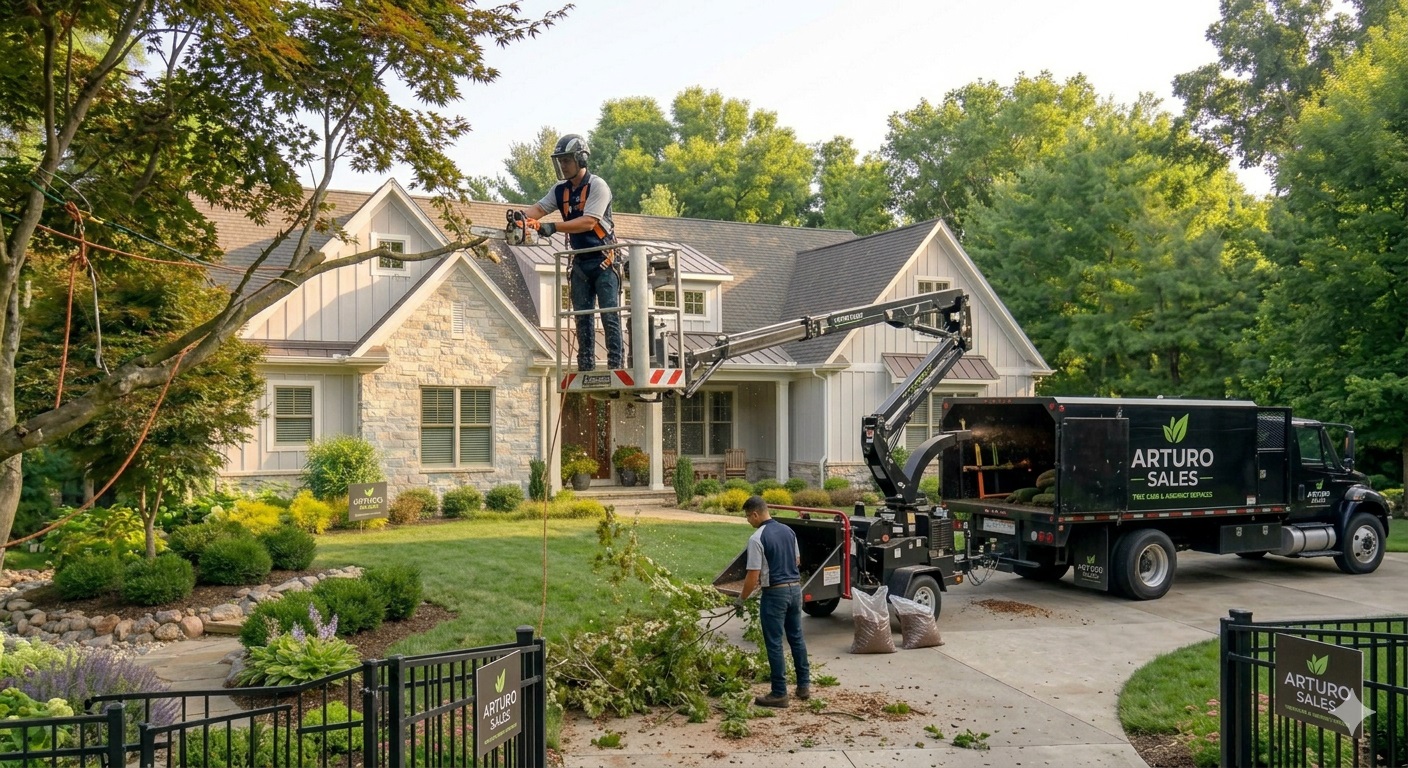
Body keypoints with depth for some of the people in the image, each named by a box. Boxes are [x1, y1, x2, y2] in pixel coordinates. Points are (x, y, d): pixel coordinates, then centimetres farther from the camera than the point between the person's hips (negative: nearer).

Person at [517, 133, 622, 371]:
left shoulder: (597, 186, -12)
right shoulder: (560, 191, 8)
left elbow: (588, 222, -23)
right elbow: (538, 209, -4)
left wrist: (553, 227, -31)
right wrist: (522, 216, -26)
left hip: (603, 260, -6)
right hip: (581, 262, 6)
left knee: (609, 315, -7)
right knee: (582, 316, 6)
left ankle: (615, 364, -5)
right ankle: (586, 365, 11)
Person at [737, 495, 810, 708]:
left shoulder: (757, 538, -16)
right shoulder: (788, 531, 7)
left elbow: (753, 575, -16)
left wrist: (742, 598, -2)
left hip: (775, 593, -7)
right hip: (795, 587, 7)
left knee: (774, 644, 1)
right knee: (797, 638, 17)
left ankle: (779, 693, 6)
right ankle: (804, 685, 24)